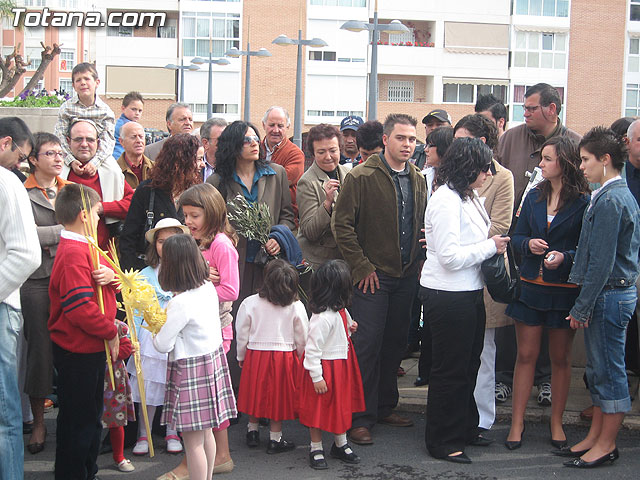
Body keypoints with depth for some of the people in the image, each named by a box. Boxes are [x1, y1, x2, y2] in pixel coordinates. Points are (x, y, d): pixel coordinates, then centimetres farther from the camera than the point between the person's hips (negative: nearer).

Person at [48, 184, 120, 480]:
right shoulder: (73, 253, -21)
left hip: (89, 347, 11)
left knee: (90, 415, 20)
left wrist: (110, 275, -7)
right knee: (77, 419, 1)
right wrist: (110, 332, -16)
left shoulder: (83, 247, 13)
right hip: (78, 352, -11)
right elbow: (80, 308, -27)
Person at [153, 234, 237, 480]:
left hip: (190, 370, -9)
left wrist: (157, 332, 1)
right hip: (212, 360, 9)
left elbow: (163, 344, -19)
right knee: (206, 432, 21)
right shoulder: (208, 288, 1)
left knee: (193, 441, 2)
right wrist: (166, 323, 10)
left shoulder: (181, 303, -23)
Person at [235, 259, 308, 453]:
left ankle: (252, 432, 30)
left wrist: (241, 357, 12)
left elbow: (242, 335, -2)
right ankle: (275, 439, 18)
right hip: (286, 357, -1)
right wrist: (299, 358, 13)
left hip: (255, 355, 1)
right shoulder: (296, 307, -10)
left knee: (256, 393, 16)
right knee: (278, 397, 9)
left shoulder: (250, 303, -11)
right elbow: (302, 339, -3)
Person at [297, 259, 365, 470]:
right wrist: (317, 377, -23)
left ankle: (341, 445, 34)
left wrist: (349, 327, 5)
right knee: (318, 408, 5)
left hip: (341, 366, 9)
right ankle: (316, 449, 20)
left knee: (342, 406, 19)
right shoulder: (322, 318, -28)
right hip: (324, 368, -9)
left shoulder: (340, 311, 1)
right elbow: (312, 349, -26)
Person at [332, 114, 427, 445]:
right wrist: (361, 267, -12)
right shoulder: (361, 177, -9)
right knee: (368, 344, -5)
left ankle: (385, 407, 26)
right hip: (373, 276, -6)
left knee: (395, 343, 12)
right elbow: (341, 224, -10)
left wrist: (419, 262, 7)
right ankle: (361, 418, 3)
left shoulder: (417, 180, 10)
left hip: (406, 276, 6)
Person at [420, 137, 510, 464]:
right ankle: (443, 442, 15)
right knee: (450, 370, 2)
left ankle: (464, 428, 35)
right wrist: (490, 247, -13)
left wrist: (495, 244, 5)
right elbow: (450, 256, -23)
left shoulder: (469, 198, 11)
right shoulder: (445, 200, -18)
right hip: (447, 298, -9)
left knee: (468, 364, 19)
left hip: (469, 293, 10)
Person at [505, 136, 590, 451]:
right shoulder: (534, 197, 7)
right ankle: (517, 422, 14)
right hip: (531, 286, 3)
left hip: (564, 290, -3)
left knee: (561, 358, 10)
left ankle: (556, 422, 24)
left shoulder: (584, 203, -8)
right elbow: (517, 236, 11)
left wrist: (564, 257, -22)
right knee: (526, 354, 6)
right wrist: (529, 244, -9)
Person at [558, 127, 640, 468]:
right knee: (598, 369, 16)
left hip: (609, 295, -10)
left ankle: (606, 445, 12)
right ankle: (595, 437, 27)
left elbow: (601, 262, -21)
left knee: (609, 371, 1)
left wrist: (582, 308, -16)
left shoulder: (609, 200, -19)